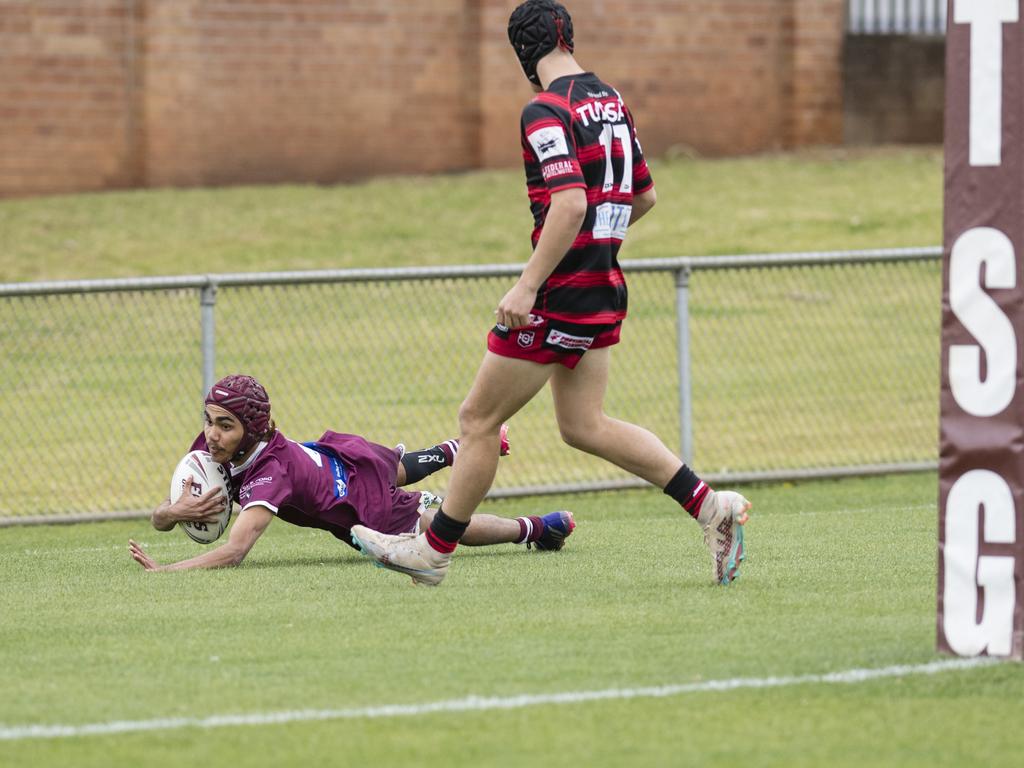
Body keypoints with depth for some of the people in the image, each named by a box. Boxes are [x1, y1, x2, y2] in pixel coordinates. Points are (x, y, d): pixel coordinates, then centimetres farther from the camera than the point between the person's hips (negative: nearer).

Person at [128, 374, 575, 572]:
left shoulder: (270, 474, -44)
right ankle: (461, 449, 69)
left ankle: (537, 528, 40)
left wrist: (165, 572, -66)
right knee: (404, 468, 38)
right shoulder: (214, 445, -24)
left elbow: (234, 551, -56)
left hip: (367, 507, -7)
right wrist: (174, 511, -45)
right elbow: (159, 518, -21)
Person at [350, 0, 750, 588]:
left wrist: (529, 284, -24)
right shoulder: (612, 102, 10)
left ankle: (435, 549, 13)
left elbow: (569, 204, -27)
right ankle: (708, 504, 3)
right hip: (605, 288, 8)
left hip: (560, 294, -8)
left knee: (479, 418, 4)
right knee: (584, 425, 13)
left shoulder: (547, 111, -16)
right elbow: (645, 195, 19)